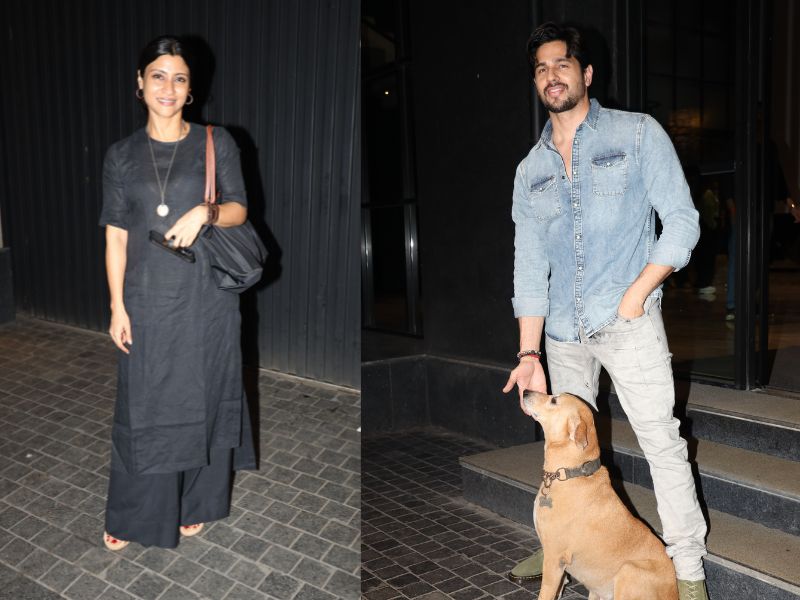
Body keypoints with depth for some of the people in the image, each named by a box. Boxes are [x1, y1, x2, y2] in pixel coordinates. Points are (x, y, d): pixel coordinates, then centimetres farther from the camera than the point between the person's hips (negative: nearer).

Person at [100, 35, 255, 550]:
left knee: (200, 396, 9)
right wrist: (118, 307, -2)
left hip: (205, 296, -1)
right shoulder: (121, 155, 4)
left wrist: (205, 212, -22)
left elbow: (239, 209, 0)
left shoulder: (217, 143, 0)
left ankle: (195, 503, 28)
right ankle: (134, 514, 25)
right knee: (144, 405, 7)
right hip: (148, 299, 1)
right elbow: (116, 236, 3)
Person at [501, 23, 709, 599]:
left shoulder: (638, 134, 0)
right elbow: (530, 268, 7)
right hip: (563, 331, 5)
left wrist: (637, 292, -14)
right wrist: (529, 353, 1)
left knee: (662, 439, -4)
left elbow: (682, 220, -4)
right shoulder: (531, 171, 11)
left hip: (628, 322, -4)